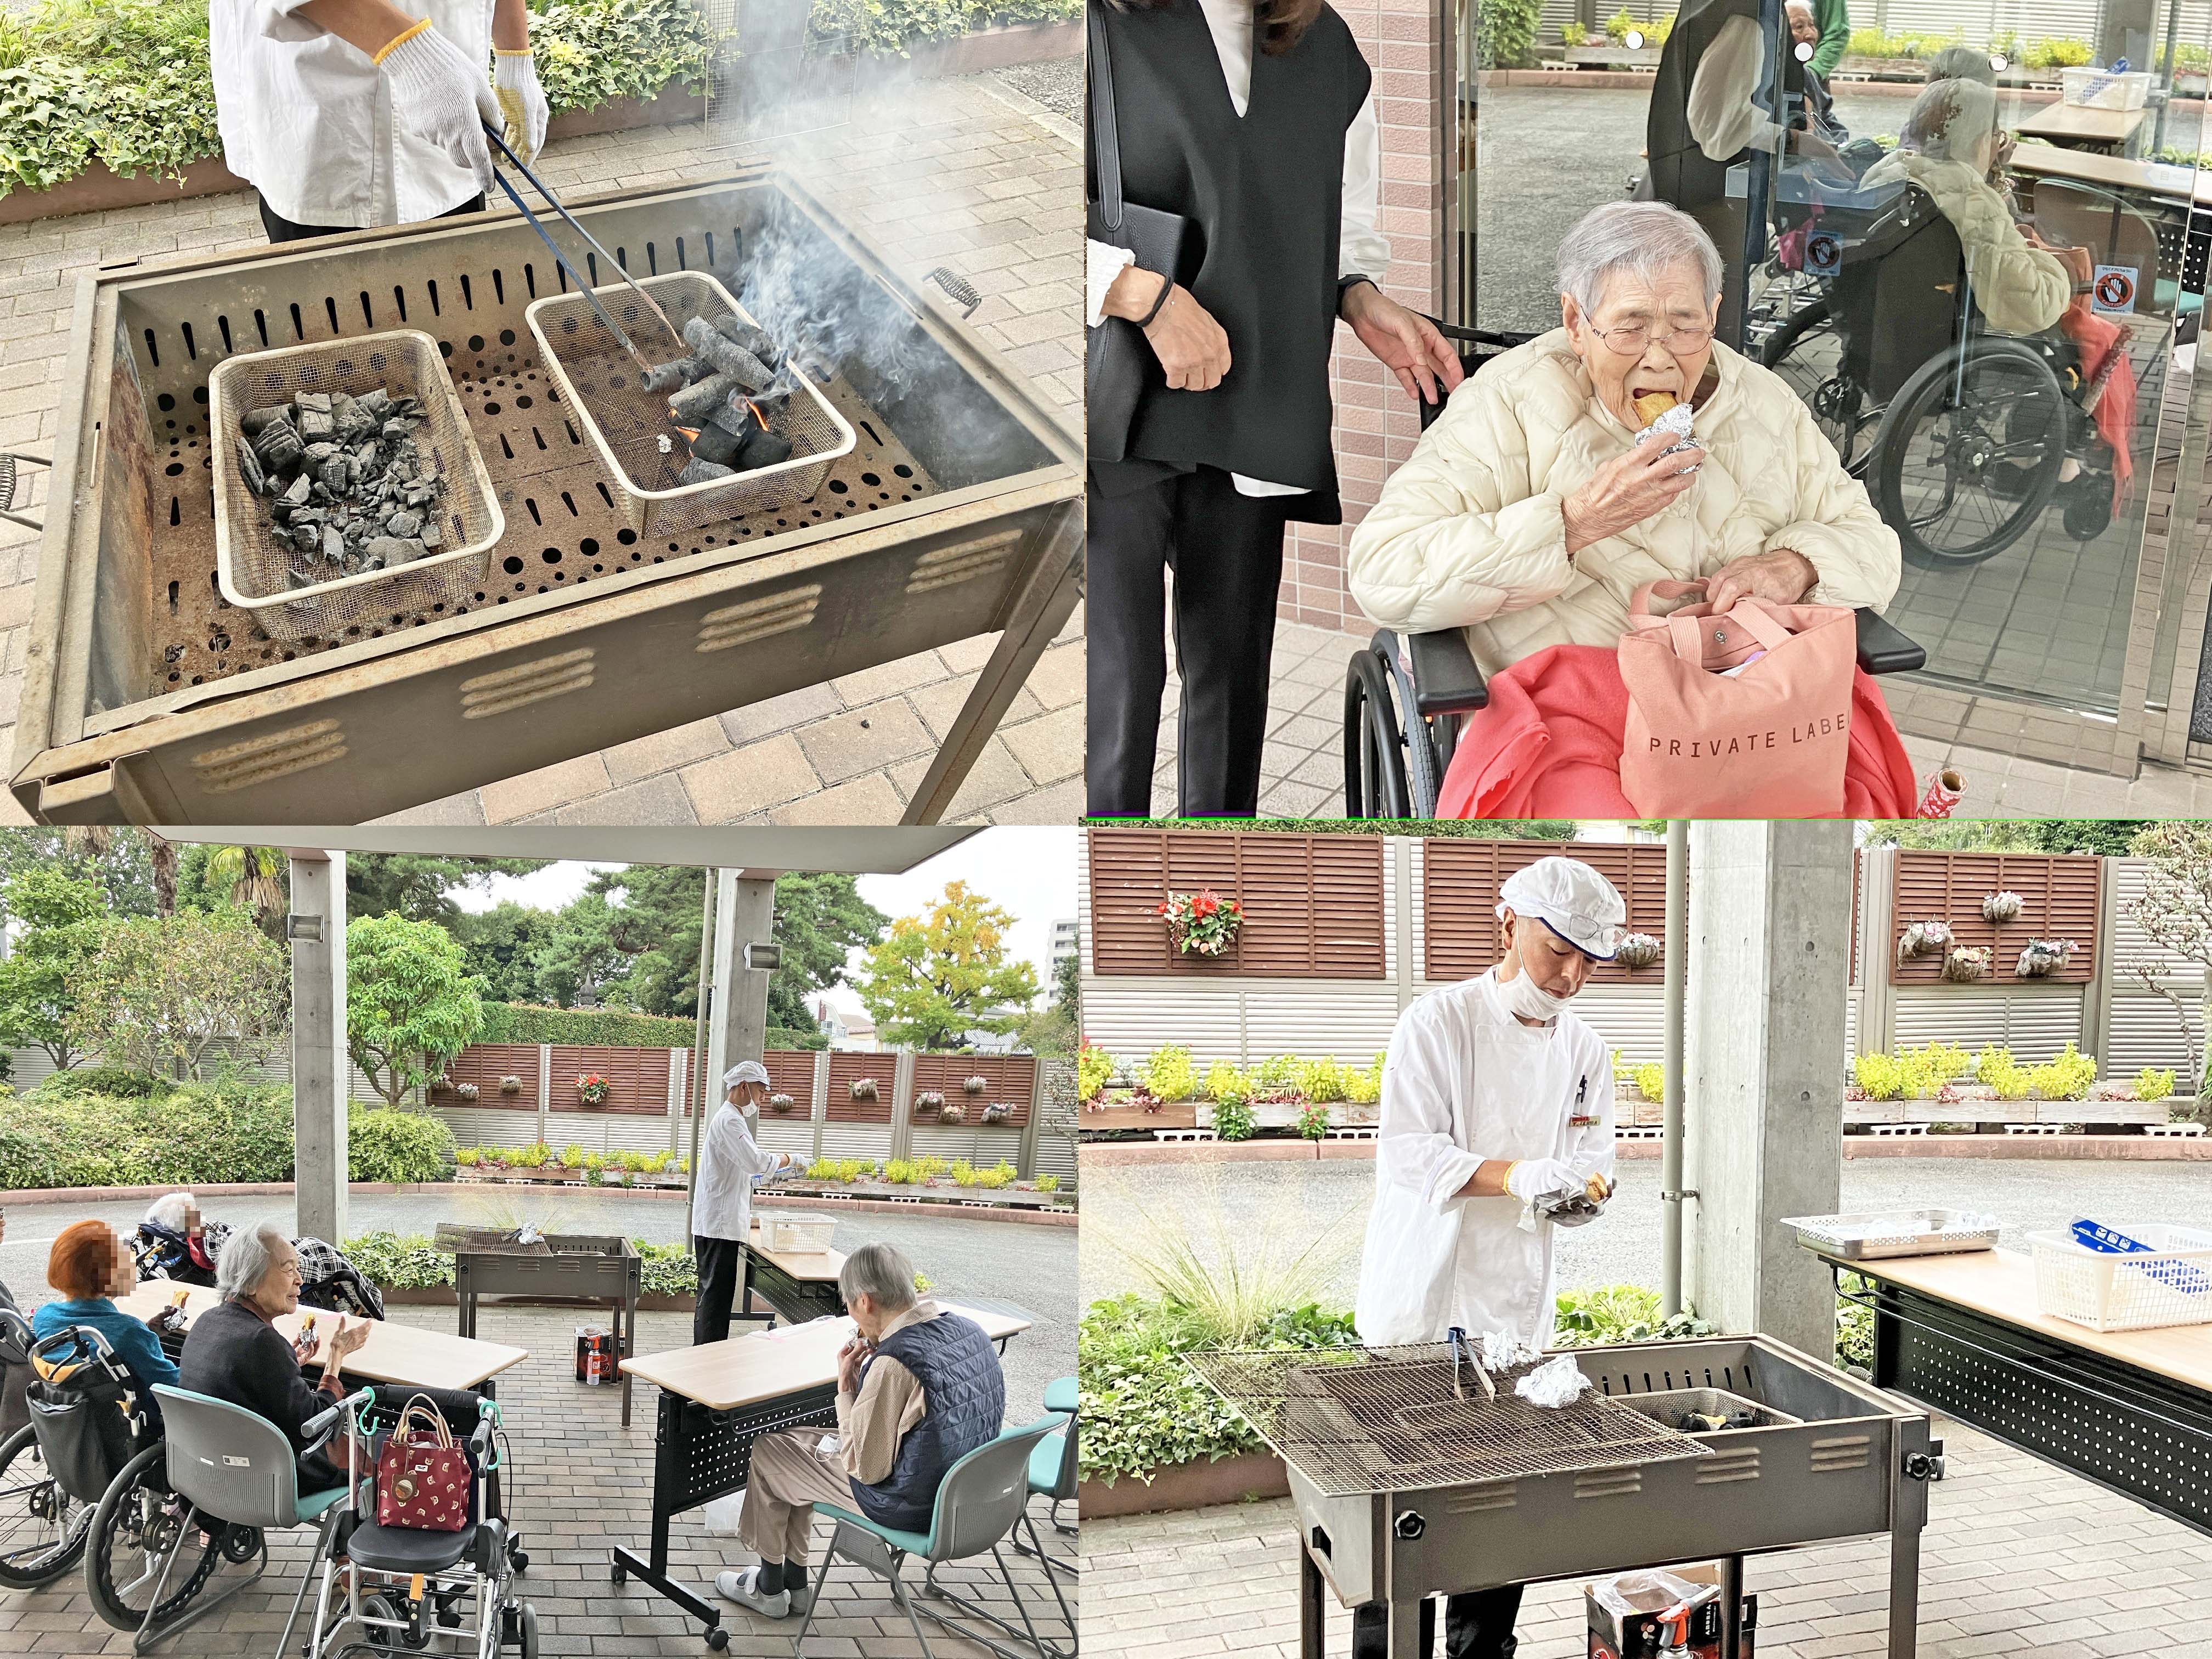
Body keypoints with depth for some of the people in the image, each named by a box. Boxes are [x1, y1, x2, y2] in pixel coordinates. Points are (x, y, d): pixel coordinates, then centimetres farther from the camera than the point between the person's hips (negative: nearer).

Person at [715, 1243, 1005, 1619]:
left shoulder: (893, 1363, -30)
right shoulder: (969, 1329, -5)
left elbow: (866, 1468, -20)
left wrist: (846, 1387, -11)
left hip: (912, 1507, -8)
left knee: (767, 1451, 11)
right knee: (797, 1441, 22)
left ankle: (769, 1589, 31)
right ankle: (793, 1582, 33)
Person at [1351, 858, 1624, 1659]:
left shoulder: (1584, 1052, 9)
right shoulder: (1439, 1022, -8)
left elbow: (1593, 1173, 10)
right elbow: (1408, 1153, -15)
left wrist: (1573, 1188, -14)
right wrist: (1515, 1176, -27)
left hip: (1517, 1313, 5)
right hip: (1421, 1304, -5)